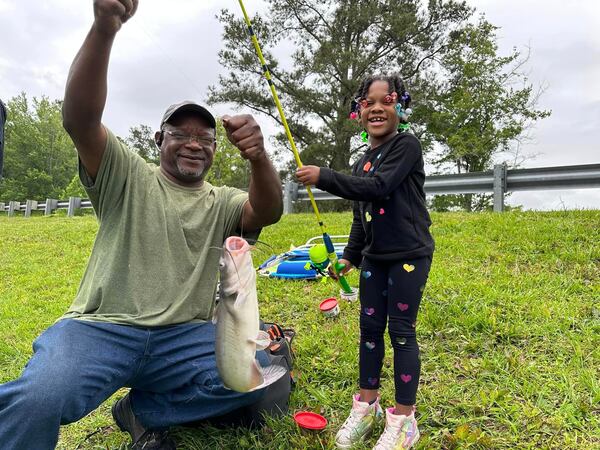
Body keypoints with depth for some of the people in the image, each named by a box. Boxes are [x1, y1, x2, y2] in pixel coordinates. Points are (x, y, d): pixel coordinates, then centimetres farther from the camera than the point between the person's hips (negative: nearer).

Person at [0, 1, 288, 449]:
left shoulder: (222, 203, 11)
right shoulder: (127, 177, 5)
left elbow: (268, 213, -10)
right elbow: (79, 119, -11)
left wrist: (259, 157, -32)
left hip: (184, 336, 4)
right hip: (101, 328, -3)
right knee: (36, 401, -32)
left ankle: (143, 409, 4)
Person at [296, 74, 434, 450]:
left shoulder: (407, 146, -8)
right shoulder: (362, 163, 14)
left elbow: (379, 188, -23)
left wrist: (324, 177, -22)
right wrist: (351, 256, 15)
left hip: (409, 256, -7)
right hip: (375, 258, 7)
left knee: (402, 332, -1)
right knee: (370, 327, 11)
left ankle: (404, 419, 14)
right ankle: (367, 404, 27)